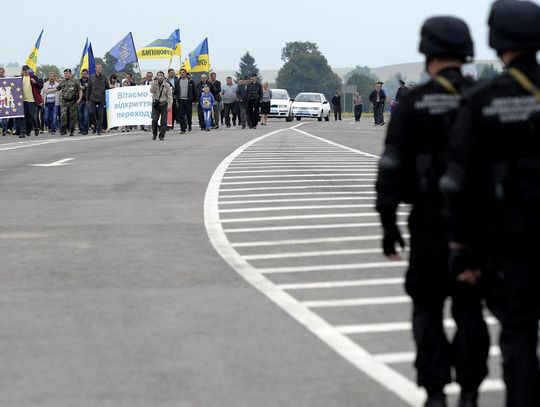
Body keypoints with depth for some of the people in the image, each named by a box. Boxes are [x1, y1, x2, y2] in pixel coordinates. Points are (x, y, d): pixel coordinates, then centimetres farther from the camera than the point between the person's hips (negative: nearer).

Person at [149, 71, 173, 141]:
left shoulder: (166, 85, 1)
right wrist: (155, 81, -19)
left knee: (163, 120, -3)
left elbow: (169, 96, 1)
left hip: (163, 104, 0)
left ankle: (162, 135, 6)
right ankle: (154, 134, 9)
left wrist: (169, 105, -10)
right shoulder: (154, 83, 4)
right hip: (155, 103, 0)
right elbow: (152, 91, -15)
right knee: (154, 119, -9)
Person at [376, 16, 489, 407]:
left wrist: (388, 223, -2)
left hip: (430, 220, -2)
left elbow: (392, 167, -8)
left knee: (428, 308, 11)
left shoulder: (414, 103, -6)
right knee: (469, 309, 12)